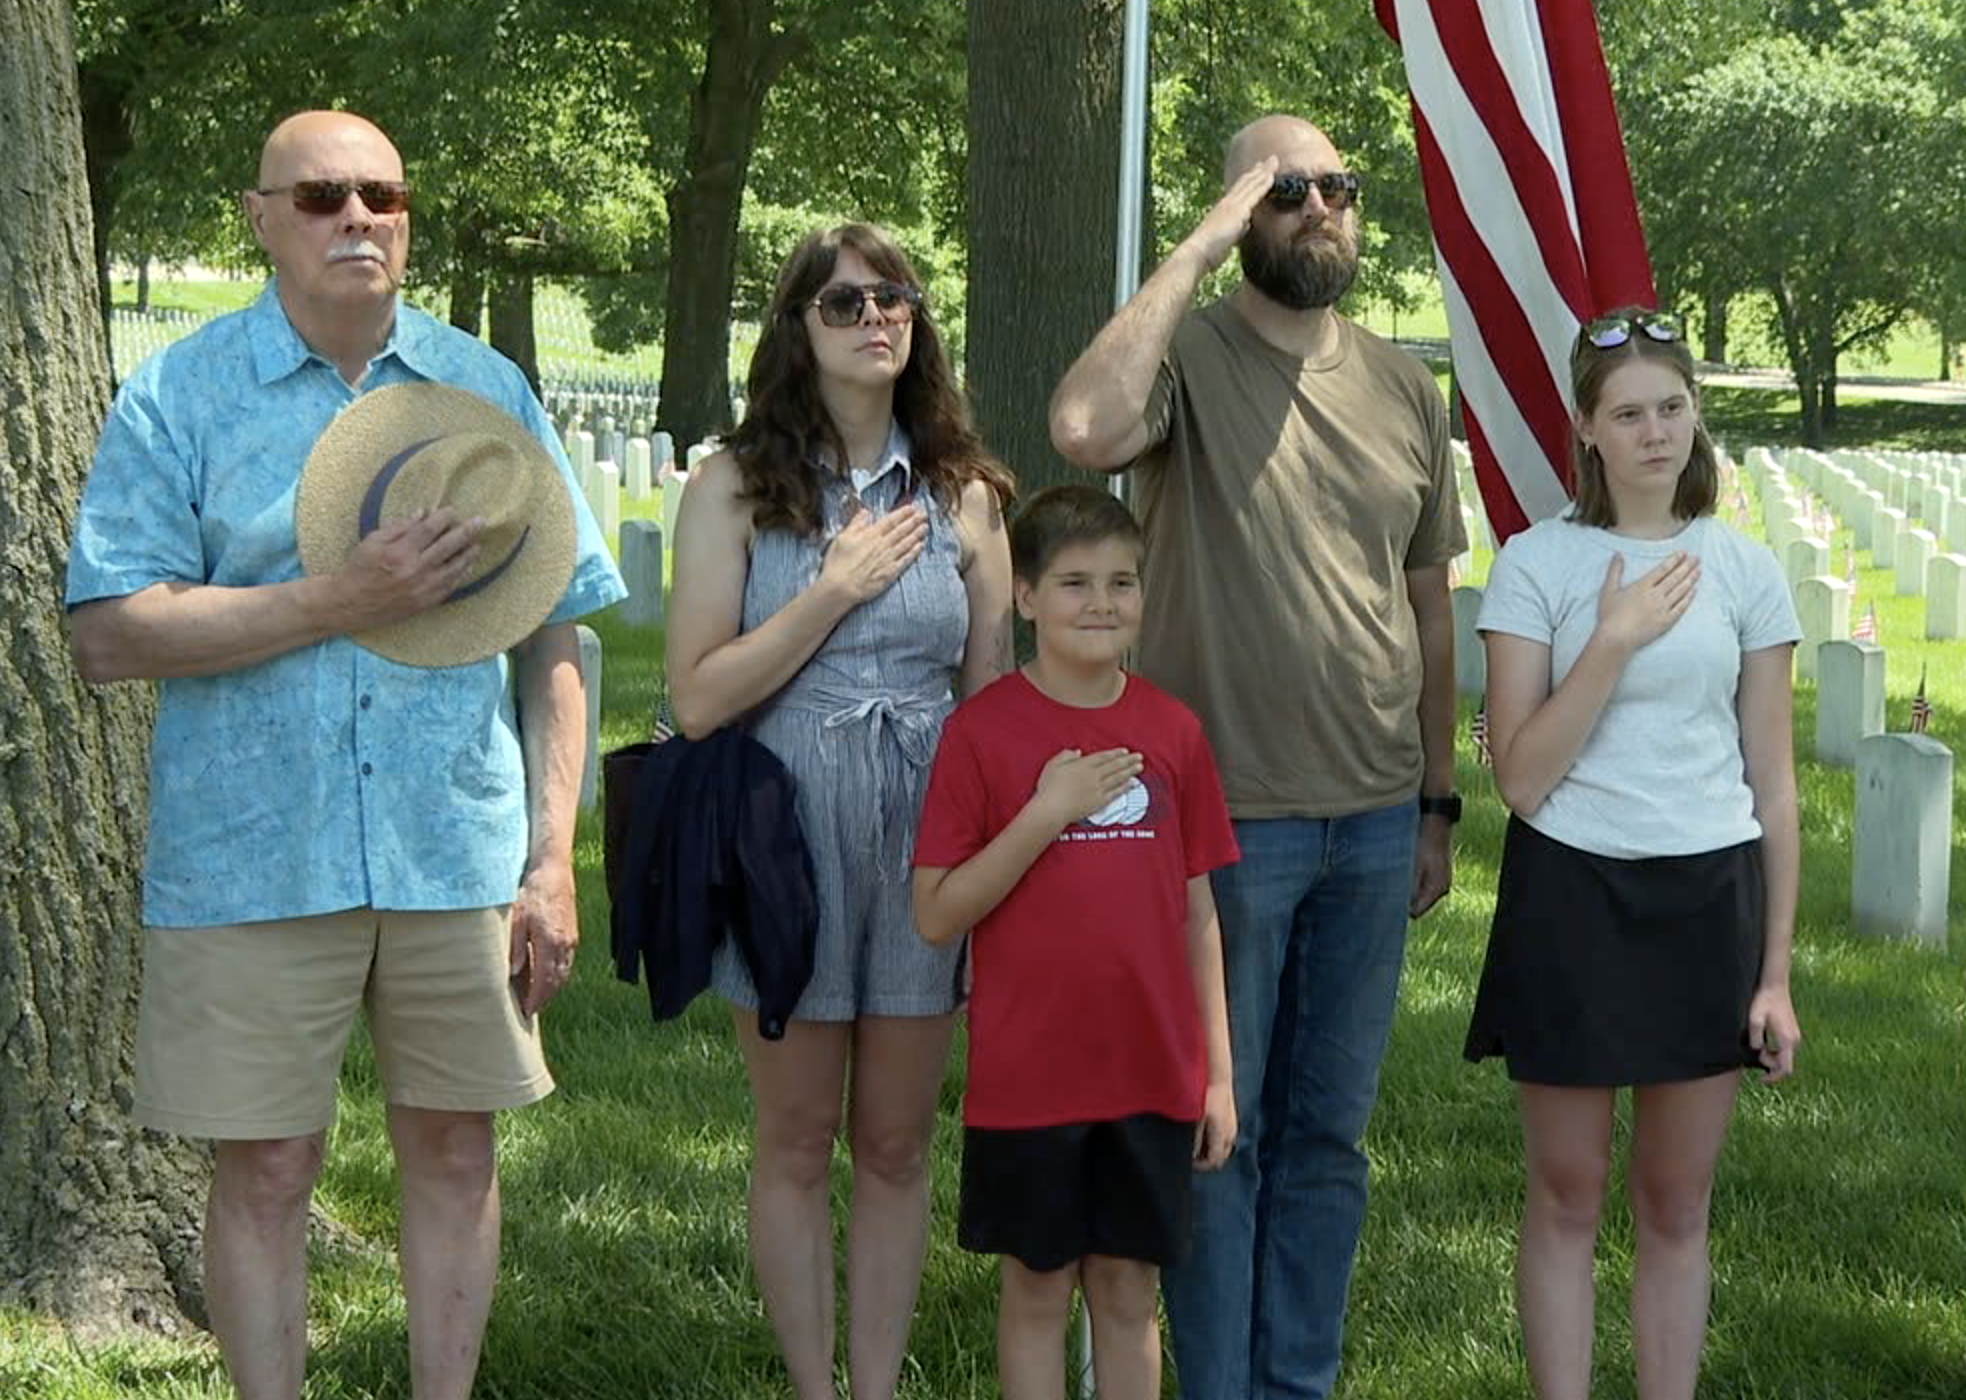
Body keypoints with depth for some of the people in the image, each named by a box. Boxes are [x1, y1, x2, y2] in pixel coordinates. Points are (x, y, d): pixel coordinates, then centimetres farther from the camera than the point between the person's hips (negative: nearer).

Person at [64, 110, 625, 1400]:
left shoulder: (487, 389, 8)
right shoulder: (182, 396, 0)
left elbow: (555, 638, 8)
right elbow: (109, 636, -9)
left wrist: (553, 859, 1)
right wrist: (345, 601, -17)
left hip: (460, 856, 2)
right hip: (254, 861, -2)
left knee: (456, 1153, 10)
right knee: (265, 1170, 5)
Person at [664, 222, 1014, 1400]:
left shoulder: (964, 496, 4)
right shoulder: (737, 486, -3)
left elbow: (993, 700, 8)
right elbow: (698, 698, -10)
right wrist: (837, 590, -14)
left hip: (925, 849, 2)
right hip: (786, 844, -2)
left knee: (897, 1144, 10)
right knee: (798, 1142, 9)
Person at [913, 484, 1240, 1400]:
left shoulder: (1173, 730, 3)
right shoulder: (983, 730, -7)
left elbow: (1198, 912, 8)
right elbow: (936, 915, -9)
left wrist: (1218, 1071, 7)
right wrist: (1045, 815, -18)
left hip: (1151, 1074, 3)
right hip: (1027, 1076, -2)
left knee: (1129, 1292, 11)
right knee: (1038, 1291, 9)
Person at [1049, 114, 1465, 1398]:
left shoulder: (1407, 390, 8)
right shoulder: (1191, 355, -8)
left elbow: (1428, 605, 14)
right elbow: (1087, 431, -32)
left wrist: (1438, 803, 15)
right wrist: (1197, 250, -22)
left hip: (1376, 822, 5)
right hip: (1228, 815, -5)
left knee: (1329, 1135, 14)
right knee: (1216, 1131, 6)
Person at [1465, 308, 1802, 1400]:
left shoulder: (1746, 572, 3)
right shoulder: (1537, 563, -3)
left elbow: (1773, 788, 6)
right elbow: (1520, 777, -9)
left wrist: (1774, 972, 3)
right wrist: (1616, 639, -16)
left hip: (1707, 899, 2)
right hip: (1570, 897, -2)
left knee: (1677, 1201, 9)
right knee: (1567, 1193, 6)